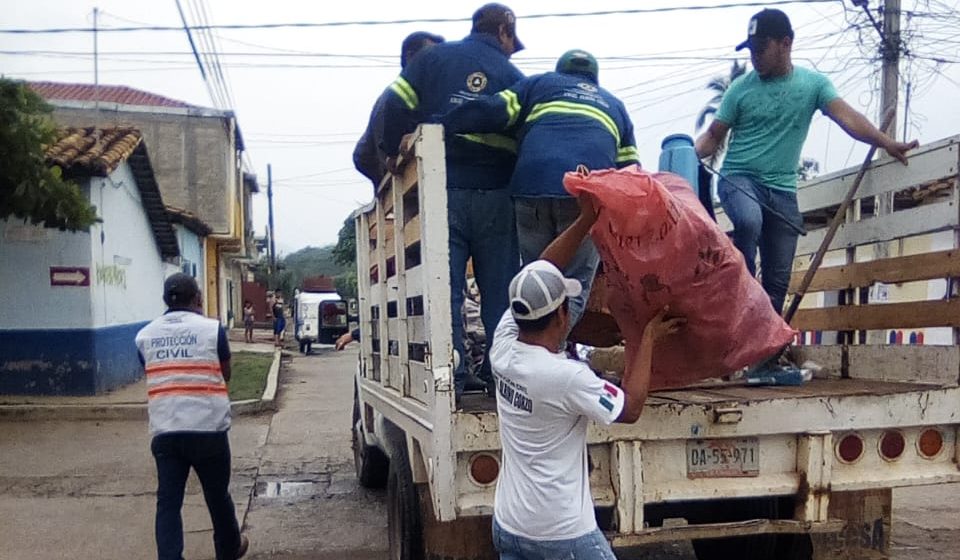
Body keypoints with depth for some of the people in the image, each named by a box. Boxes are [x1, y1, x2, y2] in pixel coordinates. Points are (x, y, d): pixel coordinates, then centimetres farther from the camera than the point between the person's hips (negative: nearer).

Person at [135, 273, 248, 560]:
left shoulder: (145, 335, 6)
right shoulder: (212, 328, -5)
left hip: (164, 431, 2)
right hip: (208, 428, -2)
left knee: (168, 501, 5)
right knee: (218, 495, 16)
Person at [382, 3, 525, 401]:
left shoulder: (433, 58, 11)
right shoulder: (511, 74, 9)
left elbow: (396, 106, 3)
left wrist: (394, 153, 13)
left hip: (441, 192, 1)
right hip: (494, 194, 0)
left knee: (444, 288, 1)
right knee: (500, 289, 6)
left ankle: (450, 378, -1)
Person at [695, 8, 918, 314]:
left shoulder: (814, 83, 3)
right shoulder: (741, 87, 0)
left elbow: (847, 117, -10)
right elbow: (713, 136, 3)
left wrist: (886, 143, -26)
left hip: (782, 189, 2)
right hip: (738, 178, -2)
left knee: (778, 280, 2)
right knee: (749, 221, -37)